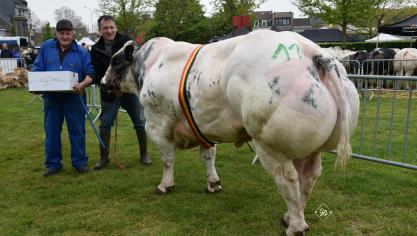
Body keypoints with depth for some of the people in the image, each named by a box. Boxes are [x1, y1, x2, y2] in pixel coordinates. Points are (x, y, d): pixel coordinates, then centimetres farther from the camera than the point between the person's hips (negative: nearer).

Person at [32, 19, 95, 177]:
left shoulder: (81, 52, 1)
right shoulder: (46, 47, 6)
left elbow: (90, 74, -4)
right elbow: (37, 69, 8)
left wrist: (82, 84, -24)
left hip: (74, 97, -2)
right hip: (51, 97, 2)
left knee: (77, 131, 5)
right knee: (51, 132, 9)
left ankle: (80, 162, 17)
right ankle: (53, 164, 22)